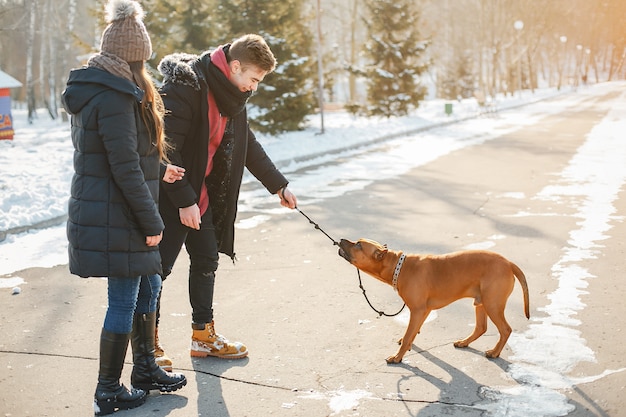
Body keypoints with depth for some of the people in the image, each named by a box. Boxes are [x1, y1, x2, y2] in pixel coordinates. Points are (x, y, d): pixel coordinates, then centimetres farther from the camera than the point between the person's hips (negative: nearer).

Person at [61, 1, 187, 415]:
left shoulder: (92, 90, 12)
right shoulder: (115, 97, -20)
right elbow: (125, 168, -22)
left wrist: (159, 170, 28)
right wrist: (152, 222, -16)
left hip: (98, 209, 10)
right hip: (116, 220, -10)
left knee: (149, 286, 20)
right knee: (124, 302, 2)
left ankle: (146, 368, 34)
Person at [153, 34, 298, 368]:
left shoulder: (230, 94, 6)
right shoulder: (184, 87, -22)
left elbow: (248, 145, 18)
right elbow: (166, 149, -24)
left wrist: (277, 184, 19)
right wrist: (184, 200, -23)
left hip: (201, 195, 9)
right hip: (169, 195, -9)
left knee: (206, 260, 13)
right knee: (158, 267, -1)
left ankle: (204, 335, 27)